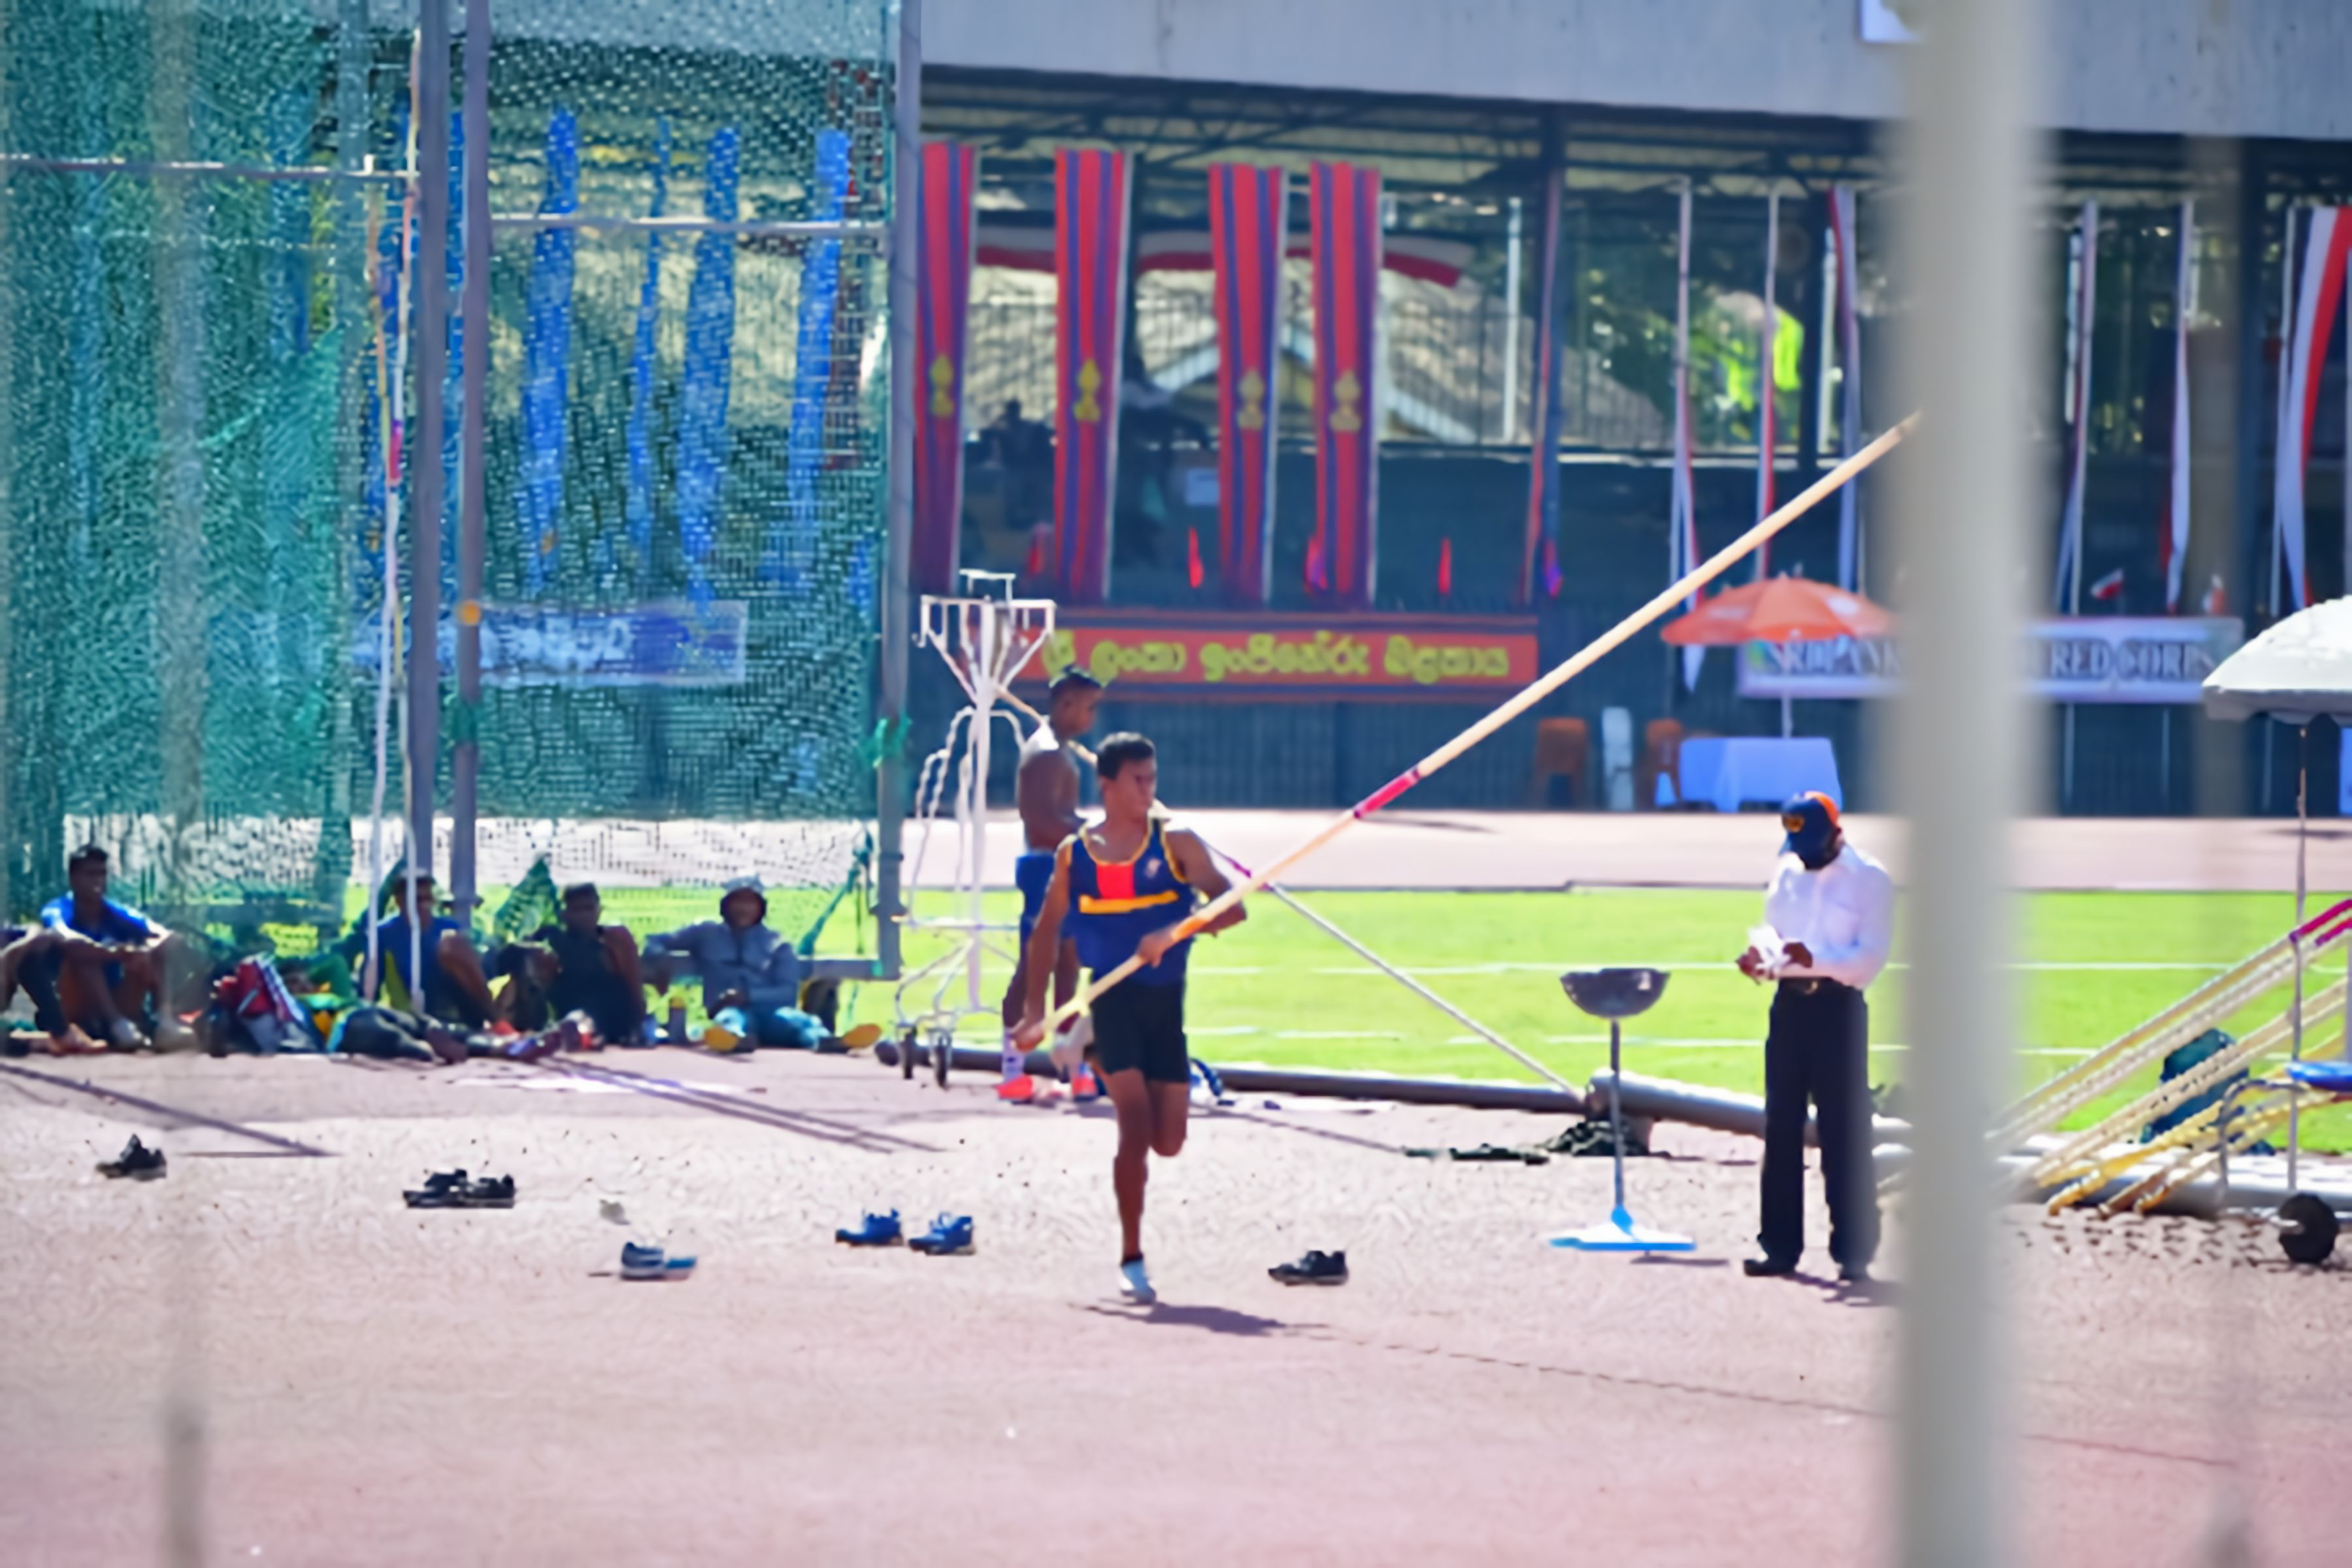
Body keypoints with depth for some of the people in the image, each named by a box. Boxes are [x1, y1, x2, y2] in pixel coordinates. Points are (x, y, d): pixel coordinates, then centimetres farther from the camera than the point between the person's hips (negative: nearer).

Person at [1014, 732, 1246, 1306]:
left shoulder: (1175, 844, -2)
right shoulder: (1074, 853, 1)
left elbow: (1231, 907, -10)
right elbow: (1047, 930, 11)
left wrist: (1174, 933, -26)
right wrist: (1035, 1012, 6)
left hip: (1166, 1000, 2)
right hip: (1113, 997, -2)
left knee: (1168, 1142, 4)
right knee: (1136, 1126, -16)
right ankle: (1132, 1259, -8)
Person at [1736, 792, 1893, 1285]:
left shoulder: (1870, 881, -5)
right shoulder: (1787, 873, 13)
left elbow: (1871, 957, -12)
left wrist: (1816, 960, -27)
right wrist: (1761, 953, -5)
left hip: (1838, 1007, -6)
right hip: (1789, 1003, 6)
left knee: (1845, 1132, -6)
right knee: (1781, 1125, 6)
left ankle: (1854, 1251, -3)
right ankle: (1780, 1246, 12)